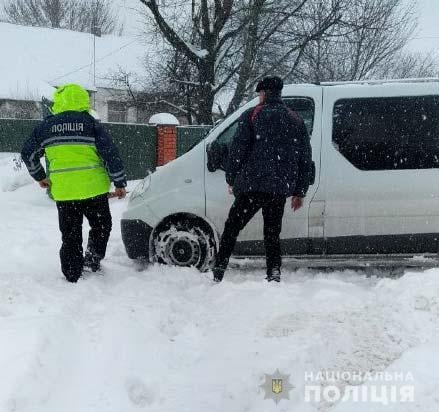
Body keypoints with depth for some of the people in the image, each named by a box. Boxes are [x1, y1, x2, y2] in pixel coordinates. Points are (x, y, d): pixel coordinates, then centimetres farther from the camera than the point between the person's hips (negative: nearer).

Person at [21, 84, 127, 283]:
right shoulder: (91, 124, -2)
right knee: (101, 225, 19)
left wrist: (40, 177, 27)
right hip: (93, 189, -2)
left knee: (70, 235, 12)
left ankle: (73, 276, 14)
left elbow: (28, 153, 13)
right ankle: (92, 259, 5)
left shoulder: (46, 126, 6)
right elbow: (110, 154, -6)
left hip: (63, 192, 2)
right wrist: (120, 183, 1)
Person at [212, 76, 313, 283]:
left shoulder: (252, 115, 2)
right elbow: (305, 159, 15)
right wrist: (300, 192, 18)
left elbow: (237, 149, -3)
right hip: (280, 188, 4)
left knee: (232, 227, 5)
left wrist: (231, 180, 6)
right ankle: (274, 273, 1)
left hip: (252, 185, -4)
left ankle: (218, 272, 2)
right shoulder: (296, 120, 15)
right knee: (272, 232, 13)